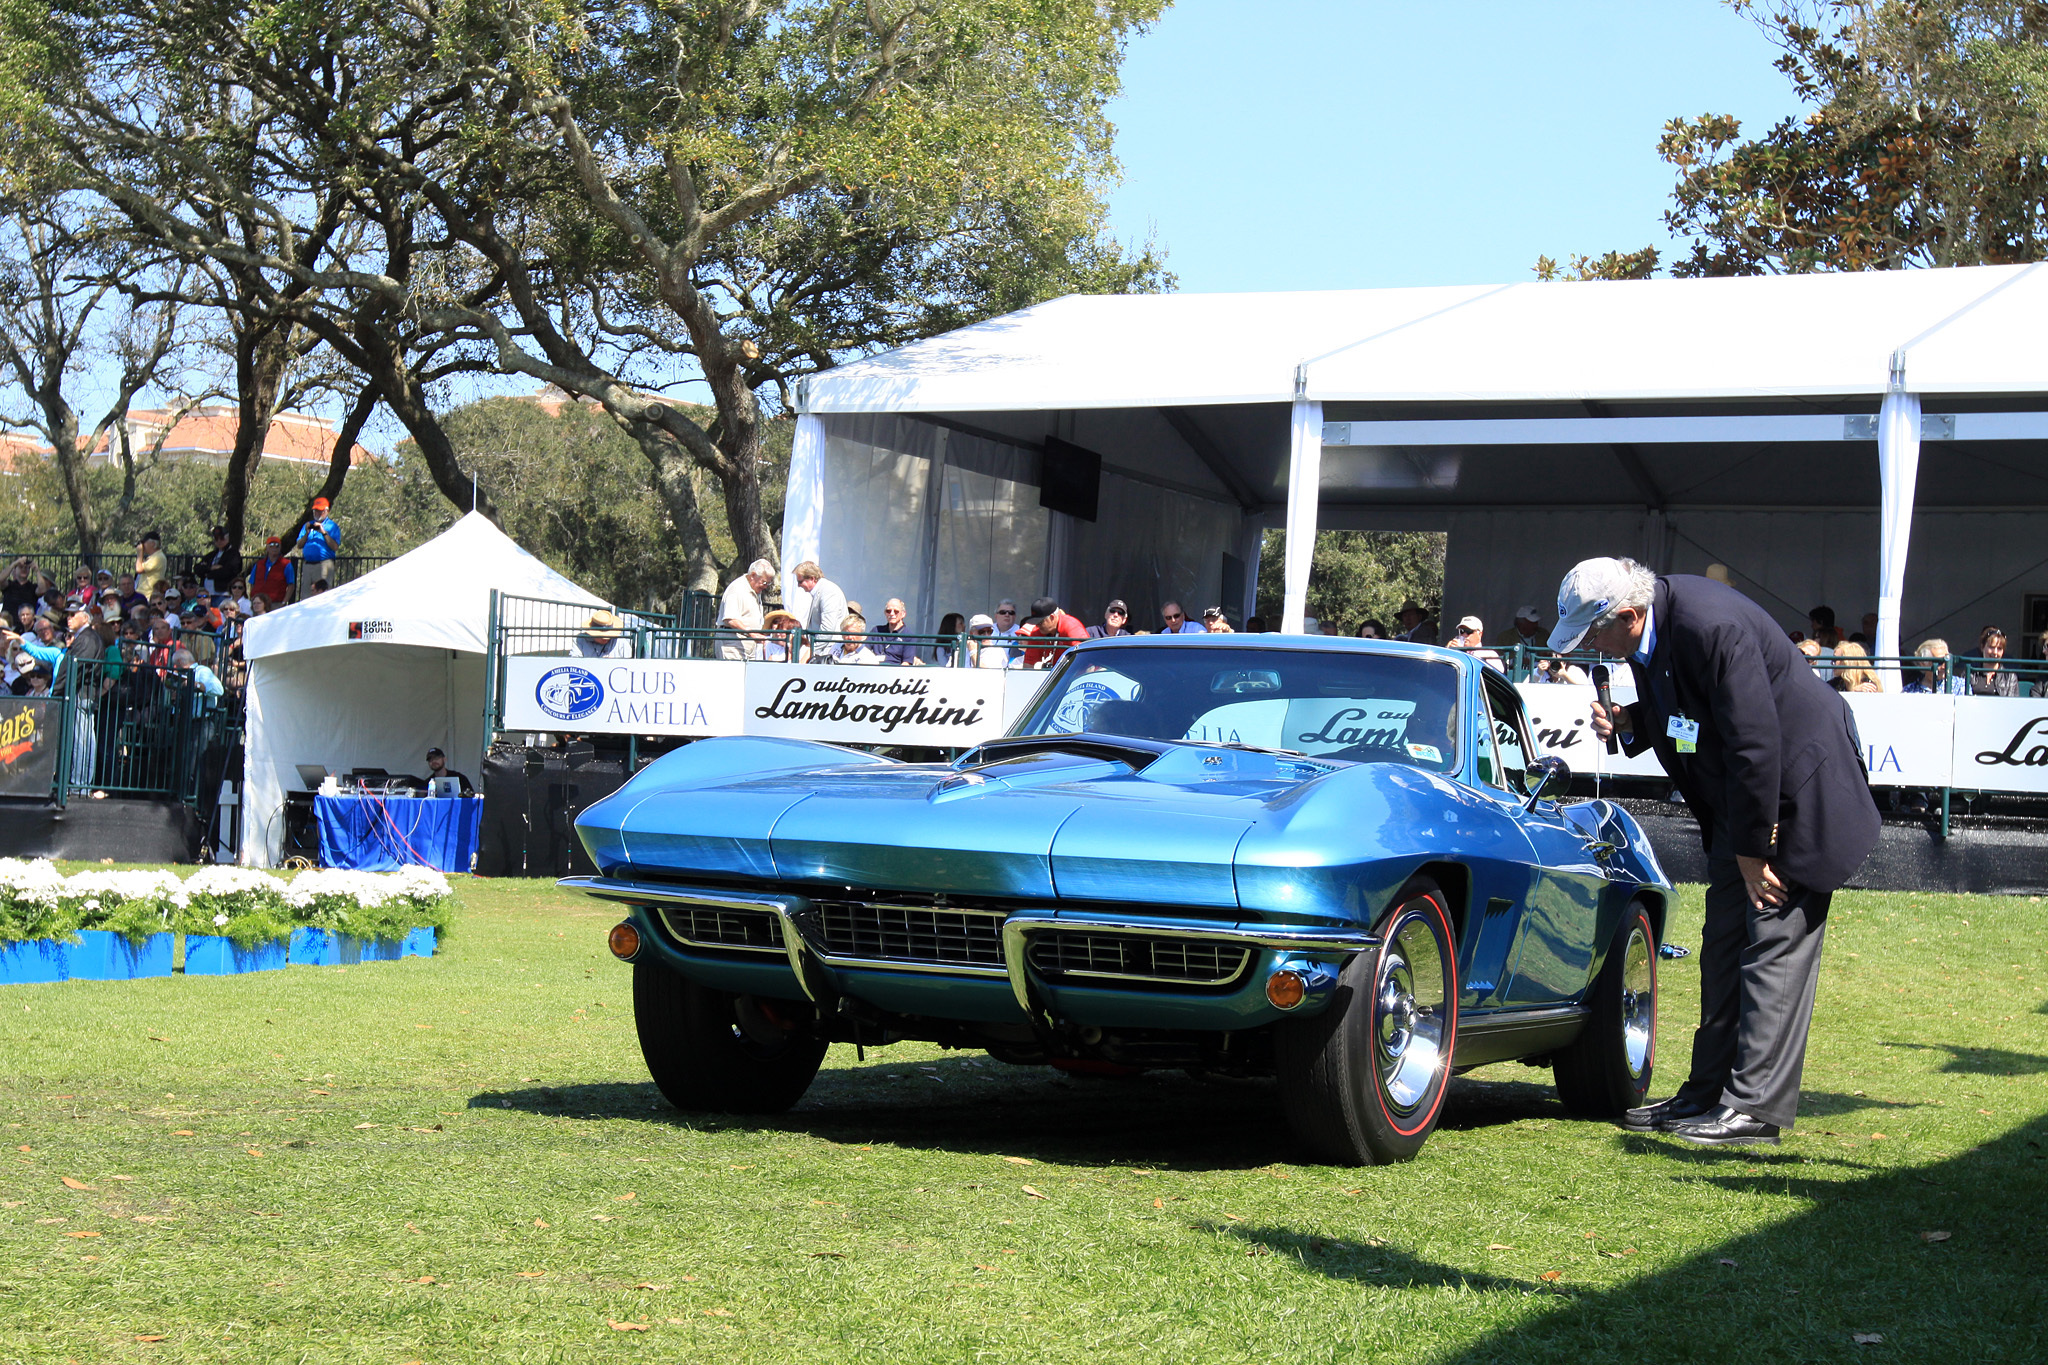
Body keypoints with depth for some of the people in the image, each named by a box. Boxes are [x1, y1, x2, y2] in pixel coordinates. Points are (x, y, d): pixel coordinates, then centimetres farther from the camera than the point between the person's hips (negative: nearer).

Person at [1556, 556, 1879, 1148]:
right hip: (1741, 794, 10)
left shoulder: (1711, 627, -29)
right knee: (1725, 941, 11)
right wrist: (1629, 721, -7)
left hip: (1798, 788, -10)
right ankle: (1708, 1094, 17)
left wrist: (1751, 851, -21)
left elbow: (1755, 742, -28)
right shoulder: (1649, 629, -1)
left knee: (1776, 942, -9)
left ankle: (1756, 1109, -8)